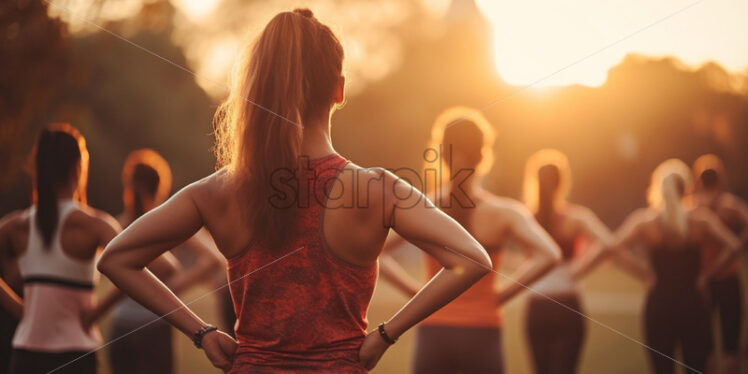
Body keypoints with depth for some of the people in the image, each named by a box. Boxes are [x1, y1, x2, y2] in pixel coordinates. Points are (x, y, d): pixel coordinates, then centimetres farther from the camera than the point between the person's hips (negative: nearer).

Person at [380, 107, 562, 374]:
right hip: (481, 335, -1)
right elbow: (549, 255, -19)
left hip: (432, 335, 1)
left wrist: (414, 291, -3)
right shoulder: (504, 212, -7)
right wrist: (502, 295, -9)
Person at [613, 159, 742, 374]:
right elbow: (732, 247, -14)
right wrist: (706, 274, -3)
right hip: (693, 306, 0)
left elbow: (613, 248, -14)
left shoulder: (643, 220, -4)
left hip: (658, 306, 0)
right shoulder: (701, 217, -3)